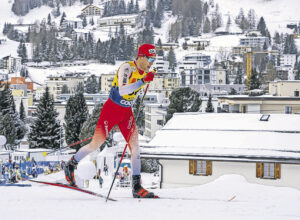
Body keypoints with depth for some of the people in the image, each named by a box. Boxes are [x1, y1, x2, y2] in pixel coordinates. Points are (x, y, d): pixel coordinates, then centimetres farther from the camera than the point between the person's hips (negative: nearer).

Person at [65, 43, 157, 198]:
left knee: (134, 144, -8)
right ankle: (71, 165, 24)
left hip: (126, 113, 6)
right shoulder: (127, 68, -21)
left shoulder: (145, 72, 3)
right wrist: (143, 81, -38)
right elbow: (122, 91, -35)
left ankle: (137, 187, -9)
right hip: (111, 109, -6)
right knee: (96, 143, -1)